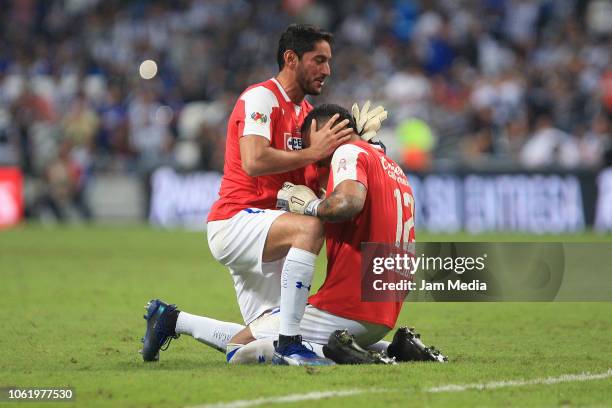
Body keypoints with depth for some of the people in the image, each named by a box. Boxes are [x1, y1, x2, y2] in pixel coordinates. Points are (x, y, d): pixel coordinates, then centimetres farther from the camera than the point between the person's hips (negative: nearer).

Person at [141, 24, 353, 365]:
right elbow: (254, 162, -26)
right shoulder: (261, 97, -10)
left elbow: (313, 184, 15)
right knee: (310, 228, -36)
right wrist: (311, 153, -21)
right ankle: (290, 345, -34)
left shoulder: (306, 111, 17)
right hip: (236, 221, -10)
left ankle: (170, 320, 26)